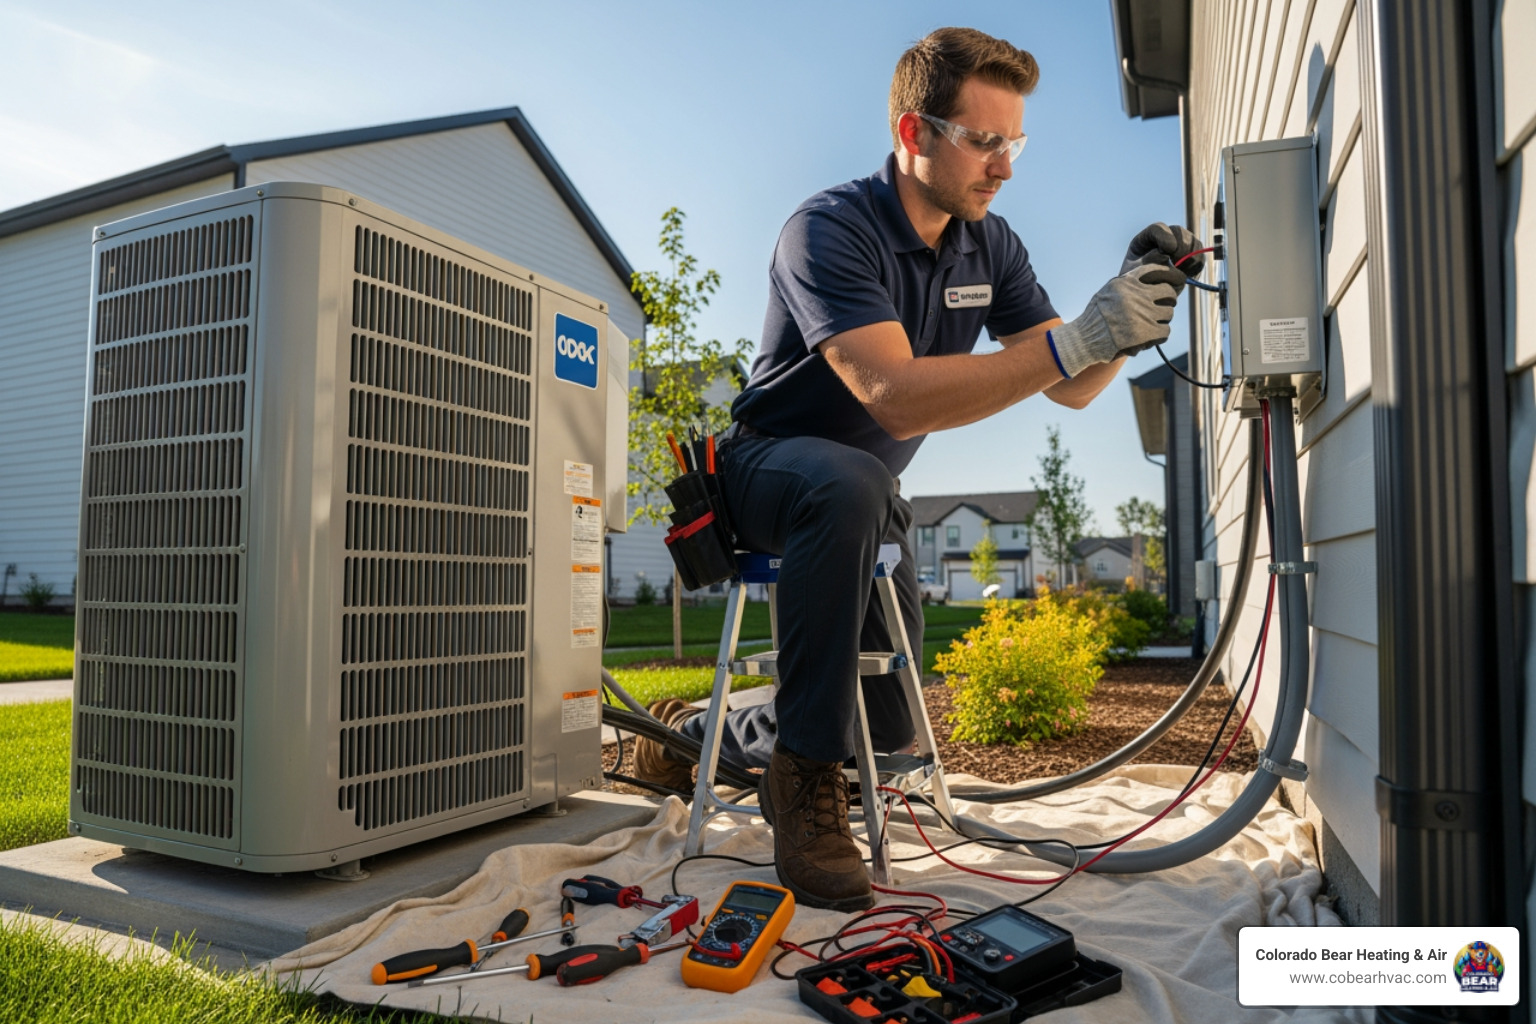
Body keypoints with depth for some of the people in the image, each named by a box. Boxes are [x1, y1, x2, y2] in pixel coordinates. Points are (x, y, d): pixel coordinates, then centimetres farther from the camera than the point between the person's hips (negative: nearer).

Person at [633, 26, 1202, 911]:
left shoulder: (990, 247, -1)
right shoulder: (831, 230, -23)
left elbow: (1072, 390, -5)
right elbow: (897, 397, -38)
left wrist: (1130, 311, -24)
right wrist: (1075, 339, -43)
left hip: (865, 492, 7)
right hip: (770, 466, -6)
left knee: (889, 729, 9)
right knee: (850, 488, -43)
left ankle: (699, 730, 34)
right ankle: (805, 777, -27)